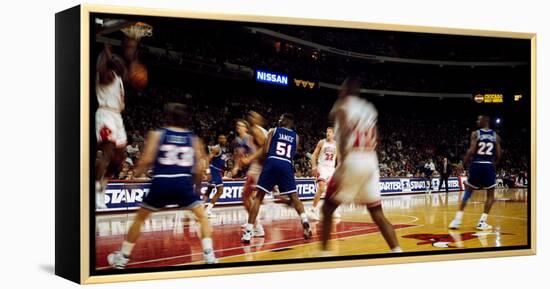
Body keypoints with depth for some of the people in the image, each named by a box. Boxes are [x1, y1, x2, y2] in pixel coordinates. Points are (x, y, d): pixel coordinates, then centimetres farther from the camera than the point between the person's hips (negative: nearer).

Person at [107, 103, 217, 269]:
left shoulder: (157, 134, 7)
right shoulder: (193, 139, 13)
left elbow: (147, 159, -4)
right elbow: (199, 168, 8)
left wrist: (137, 172, 16)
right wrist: (197, 187, 24)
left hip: (161, 182, 0)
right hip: (184, 182, 0)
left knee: (139, 219, 18)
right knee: (202, 217, 17)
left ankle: (122, 257, 23)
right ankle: (209, 255, 3)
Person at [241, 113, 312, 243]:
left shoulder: (273, 131, 12)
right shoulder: (295, 136, 19)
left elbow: (265, 151, 3)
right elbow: (293, 155, 17)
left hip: (272, 163, -2)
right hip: (286, 166, 2)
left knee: (258, 197, 4)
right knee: (294, 197, 16)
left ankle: (248, 232, -4)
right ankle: (305, 222, -7)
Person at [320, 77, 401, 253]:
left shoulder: (342, 106, 0)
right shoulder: (369, 108, 20)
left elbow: (344, 135, -15)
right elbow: (374, 139, 17)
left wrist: (342, 166, -22)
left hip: (353, 160, -6)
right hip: (371, 161, 6)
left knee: (327, 209, 6)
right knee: (377, 213, 11)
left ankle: (324, 252, 2)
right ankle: (397, 251, 1)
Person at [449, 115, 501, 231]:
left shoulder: (475, 134, -1)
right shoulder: (496, 136, 7)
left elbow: (471, 151, -11)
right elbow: (498, 155, 6)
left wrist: (464, 163, 1)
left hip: (476, 165, 0)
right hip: (489, 166, 0)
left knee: (468, 193, 12)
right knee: (490, 195, 13)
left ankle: (457, 219, 6)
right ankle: (482, 222, 2)